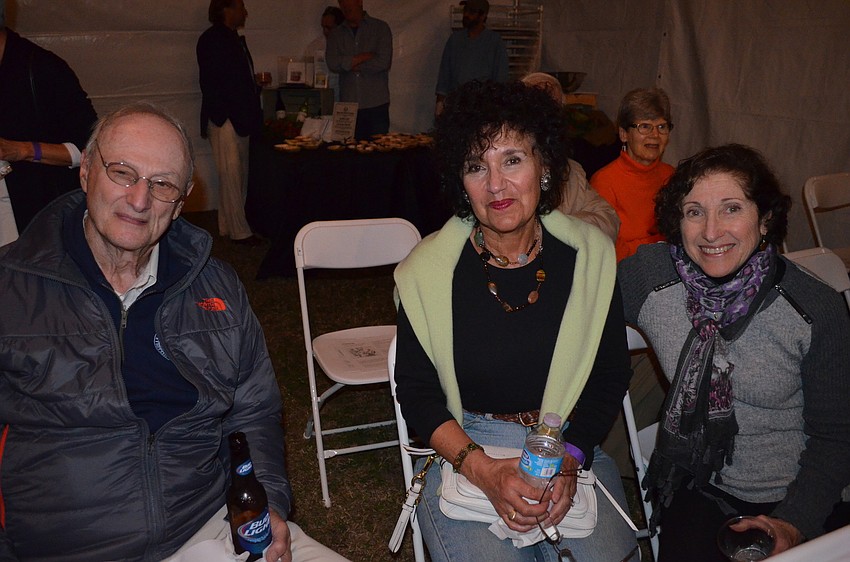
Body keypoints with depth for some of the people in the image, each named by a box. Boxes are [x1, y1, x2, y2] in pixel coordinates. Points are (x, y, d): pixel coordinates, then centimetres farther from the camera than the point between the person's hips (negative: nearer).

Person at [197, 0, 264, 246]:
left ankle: (228, 226, 18)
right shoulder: (212, 39, -7)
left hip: (239, 119, 9)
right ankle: (239, 231, -3)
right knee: (231, 174, -7)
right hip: (224, 118, -9)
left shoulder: (233, 39, 20)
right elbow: (209, 82, -14)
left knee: (239, 174, 10)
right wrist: (221, 114, -17)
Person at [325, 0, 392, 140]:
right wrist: (363, 57, -9)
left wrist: (350, 64, -2)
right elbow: (332, 64, -3)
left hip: (376, 104, -2)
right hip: (348, 105, 2)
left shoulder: (380, 28, 3)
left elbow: (383, 62, -9)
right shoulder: (336, 35, 12)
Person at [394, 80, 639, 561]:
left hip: (573, 445, 2)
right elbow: (417, 394, -3)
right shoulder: (428, 270, -8)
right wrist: (482, 469, -17)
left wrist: (569, 458, -12)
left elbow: (612, 377, 3)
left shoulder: (591, 255, -4)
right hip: (464, 450, -1)